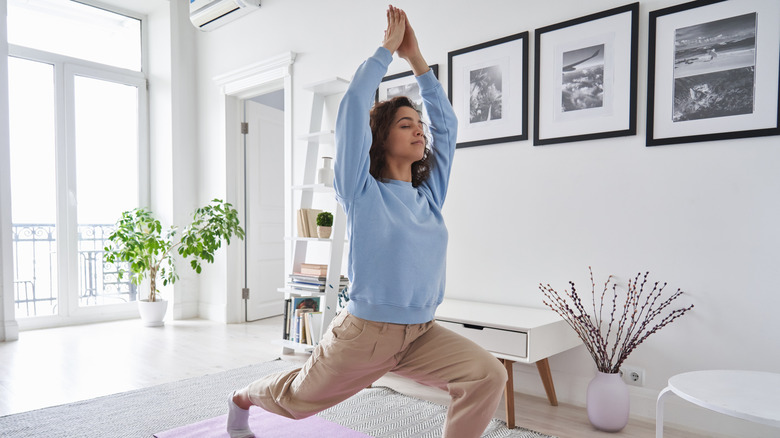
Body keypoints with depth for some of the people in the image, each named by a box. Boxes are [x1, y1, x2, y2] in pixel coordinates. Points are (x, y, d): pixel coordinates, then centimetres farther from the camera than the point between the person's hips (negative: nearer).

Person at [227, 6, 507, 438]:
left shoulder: (430, 193, 3)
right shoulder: (364, 191, -10)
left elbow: (446, 122, 7)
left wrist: (416, 58, 7)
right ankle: (241, 400, 52)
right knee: (297, 396, 20)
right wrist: (387, 48, -5)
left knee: (487, 375, -20)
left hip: (421, 334, 4)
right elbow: (353, 106, -16)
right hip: (365, 332, -4)